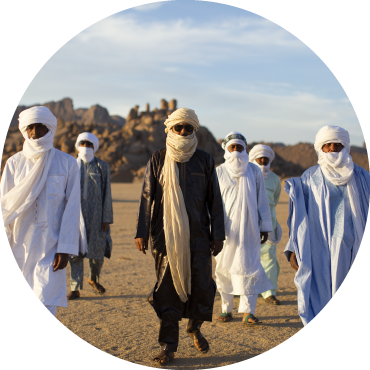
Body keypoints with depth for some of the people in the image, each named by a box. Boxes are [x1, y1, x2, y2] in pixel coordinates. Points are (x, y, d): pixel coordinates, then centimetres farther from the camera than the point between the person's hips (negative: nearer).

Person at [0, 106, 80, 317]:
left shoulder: (67, 163, 0)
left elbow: (72, 209, -2)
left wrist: (65, 248, -8)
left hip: (50, 246, -2)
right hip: (19, 245, 2)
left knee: (45, 307, -10)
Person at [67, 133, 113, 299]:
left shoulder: (102, 166, 4)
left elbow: (107, 194, 1)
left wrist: (106, 218, -4)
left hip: (95, 215, -1)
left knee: (97, 250, 3)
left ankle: (93, 278, 31)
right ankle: (75, 289, 7)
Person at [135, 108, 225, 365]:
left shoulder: (204, 160, 7)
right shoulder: (158, 160, 5)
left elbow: (215, 199, 8)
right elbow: (147, 197, 4)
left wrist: (218, 234, 3)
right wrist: (142, 232, -3)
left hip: (198, 235, 1)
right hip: (166, 235, -1)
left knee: (202, 284, 0)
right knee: (168, 286, 0)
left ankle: (195, 327, 30)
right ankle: (169, 346, 9)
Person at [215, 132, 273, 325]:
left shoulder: (254, 171, 5)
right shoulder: (219, 172, 4)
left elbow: (262, 200, 8)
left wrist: (265, 226, 6)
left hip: (248, 228, 0)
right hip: (225, 229, 0)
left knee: (249, 267, -5)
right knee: (224, 268, 4)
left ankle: (248, 312, -1)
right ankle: (226, 309, 15)